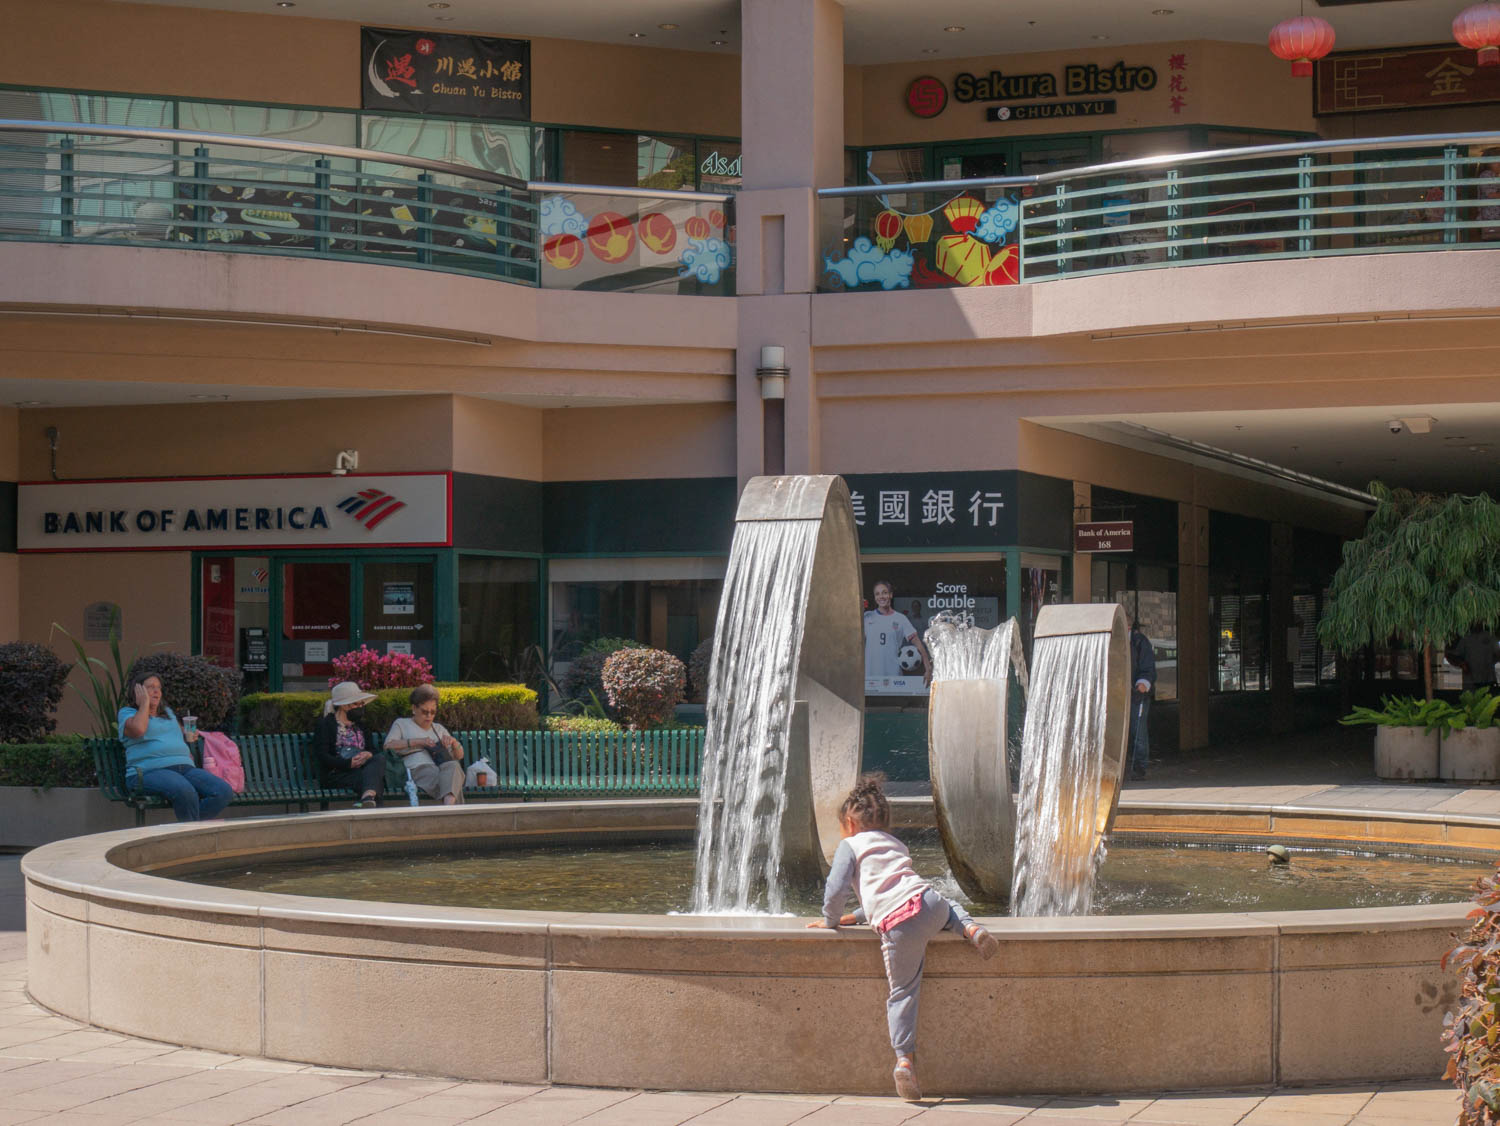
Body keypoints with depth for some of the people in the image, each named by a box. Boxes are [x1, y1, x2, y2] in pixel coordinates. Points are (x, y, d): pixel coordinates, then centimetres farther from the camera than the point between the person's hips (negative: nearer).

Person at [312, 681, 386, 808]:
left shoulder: (361, 727, 30)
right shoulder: (325, 725, 9)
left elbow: (373, 750, 20)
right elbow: (323, 757, -5)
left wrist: (369, 755, -7)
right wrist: (349, 763, -18)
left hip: (362, 769, 5)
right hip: (336, 775, -5)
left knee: (380, 757, -32)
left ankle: (368, 795, -59)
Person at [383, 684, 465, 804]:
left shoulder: (439, 728, 35)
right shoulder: (401, 724, 23)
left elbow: (459, 755, 32)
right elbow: (388, 746, 3)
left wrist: (453, 742, 8)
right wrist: (417, 741, -5)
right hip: (417, 769, -3)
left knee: (453, 765, -38)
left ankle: (449, 802, -64)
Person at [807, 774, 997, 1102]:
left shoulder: (850, 845, 15)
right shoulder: (896, 845, 34)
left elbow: (836, 890, 6)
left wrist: (830, 920, 23)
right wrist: (858, 915, 44)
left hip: (897, 924, -5)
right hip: (927, 900, 5)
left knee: (902, 992, 0)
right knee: (948, 908, 40)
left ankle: (904, 1060, -10)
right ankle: (971, 929, 10)